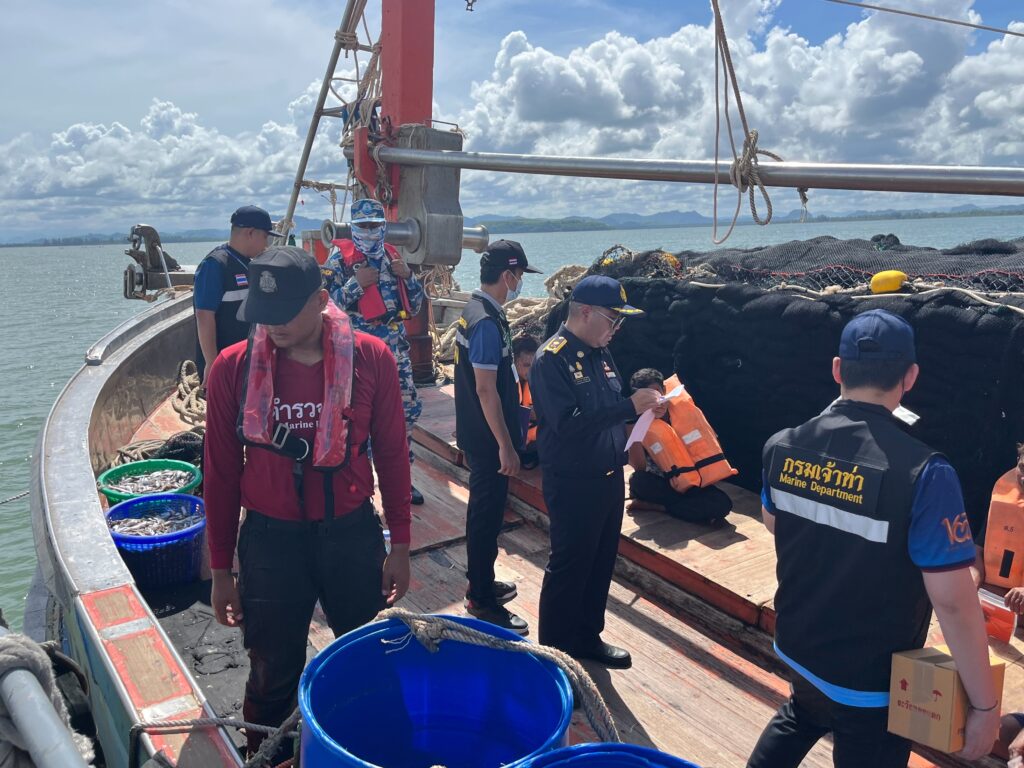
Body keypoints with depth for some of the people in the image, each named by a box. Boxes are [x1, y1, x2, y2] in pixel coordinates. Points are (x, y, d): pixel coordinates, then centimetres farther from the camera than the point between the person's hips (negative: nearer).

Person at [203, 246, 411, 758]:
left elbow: (391, 454, -1)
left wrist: (400, 545, 3)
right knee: (272, 681, 15)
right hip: (271, 541, 0)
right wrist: (221, 570, 4)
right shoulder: (233, 369, -10)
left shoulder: (371, 359, -10)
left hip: (353, 535, 1)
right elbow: (221, 472, -1)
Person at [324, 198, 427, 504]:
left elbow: (415, 307, 14)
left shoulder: (393, 257, 13)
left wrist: (408, 277, -2)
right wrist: (355, 283, -18)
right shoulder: (340, 259, -3)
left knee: (408, 409, 10)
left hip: (396, 345, 6)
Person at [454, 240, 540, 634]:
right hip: (487, 438, -10)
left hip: (475, 434, 10)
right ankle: (483, 603, 13)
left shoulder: (473, 309, 8)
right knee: (487, 515, 0)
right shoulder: (488, 322, -23)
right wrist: (506, 446, -21)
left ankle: (481, 584, 36)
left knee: (484, 510, 20)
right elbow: (487, 390, -25)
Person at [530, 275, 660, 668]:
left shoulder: (599, 352, 9)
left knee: (601, 562, 18)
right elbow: (568, 423, -27)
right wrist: (629, 406, -27)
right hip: (573, 484, -8)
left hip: (609, 477, 8)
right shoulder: (552, 359, -18)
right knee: (569, 566, 4)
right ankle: (554, 650, 22)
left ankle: (587, 636, 36)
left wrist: (640, 404, -4)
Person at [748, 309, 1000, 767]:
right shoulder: (923, 473, -28)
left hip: (796, 647, 5)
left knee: (801, 718, 34)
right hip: (868, 684, -4)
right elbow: (954, 603, -24)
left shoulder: (783, 446, -11)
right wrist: (985, 705, -12)